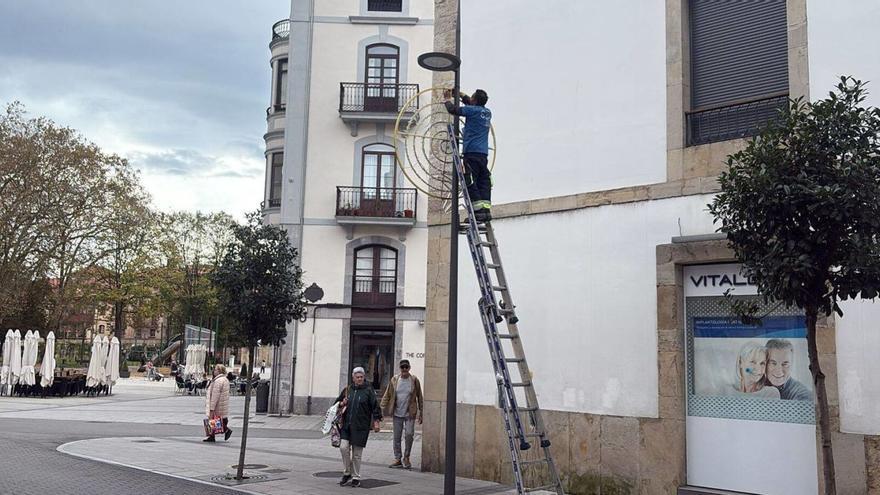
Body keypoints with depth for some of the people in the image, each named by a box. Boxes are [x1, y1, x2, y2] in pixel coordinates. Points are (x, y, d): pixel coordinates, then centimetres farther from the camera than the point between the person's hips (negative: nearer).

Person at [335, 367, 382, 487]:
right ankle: (347, 473, 11)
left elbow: (375, 406, -2)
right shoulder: (347, 390, 11)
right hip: (346, 425, 3)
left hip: (361, 427, -3)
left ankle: (356, 477, 14)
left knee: (357, 453, 1)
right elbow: (337, 402, 23)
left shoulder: (368, 390, 0)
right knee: (343, 447, -8)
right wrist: (341, 404, 0)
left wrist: (376, 421, -9)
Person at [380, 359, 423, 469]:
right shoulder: (394, 380, 2)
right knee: (397, 437, 6)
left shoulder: (414, 380, -2)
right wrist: (382, 408, -3)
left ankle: (406, 457, 5)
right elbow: (387, 395, 5)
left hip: (410, 414, -2)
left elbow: (419, 397, 3)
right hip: (397, 414, 2)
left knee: (409, 434, -14)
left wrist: (420, 413, 2)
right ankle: (397, 459, 17)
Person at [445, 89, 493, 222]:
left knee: (471, 182, -8)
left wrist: (447, 99, 18)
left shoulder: (472, 110, -6)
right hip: (484, 153, 7)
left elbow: (453, 110, -1)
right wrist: (461, 94, 45)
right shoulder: (487, 112, 17)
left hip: (472, 152, -7)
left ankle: (479, 211, -15)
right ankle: (486, 210, -1)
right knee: (484, 182, 5)